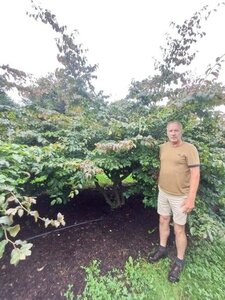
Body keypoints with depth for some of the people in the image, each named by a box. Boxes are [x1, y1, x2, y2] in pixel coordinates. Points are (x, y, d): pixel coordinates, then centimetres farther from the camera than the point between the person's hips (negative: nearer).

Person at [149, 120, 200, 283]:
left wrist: (191, 198, -20)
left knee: (179, 229, 8)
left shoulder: (190, 149, -16)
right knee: (163, 221, 20)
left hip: (180, 196, -5)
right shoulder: (163, 147, 2)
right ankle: (163, 249, 43)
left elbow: (195, 174, -17)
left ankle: (179, 261, 34)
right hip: (163, 191, 6)